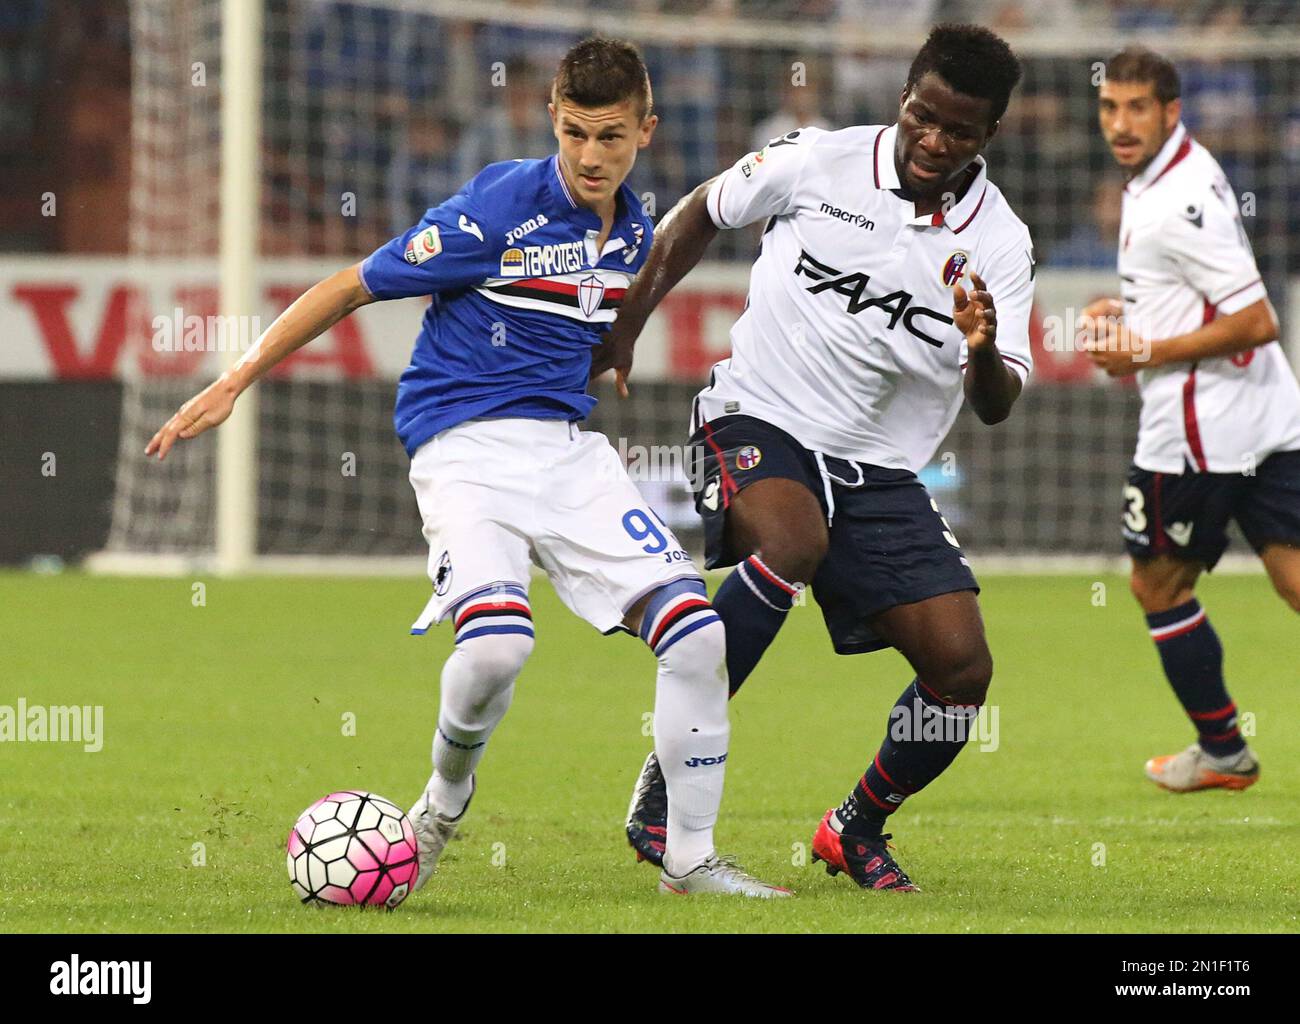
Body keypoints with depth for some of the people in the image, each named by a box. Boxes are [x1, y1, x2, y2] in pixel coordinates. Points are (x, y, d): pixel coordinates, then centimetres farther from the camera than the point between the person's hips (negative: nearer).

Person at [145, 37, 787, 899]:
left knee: (696, 632, -9)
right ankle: (446, 796, 3)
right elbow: (352, 288, -7)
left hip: (568, 444, 6)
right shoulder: (497, 208, -12)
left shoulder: (634, 233, 7)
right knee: (498, 641, -29)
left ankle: (691, 860, 5)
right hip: (466, 445, -6)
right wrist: (233, 385, -7)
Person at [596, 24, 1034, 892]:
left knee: (963, 667, -10)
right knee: (793, 542, -38)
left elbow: (997, 406, -8)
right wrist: (626, 324, 8)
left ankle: (857, 830, 19)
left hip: (881, 471, 3)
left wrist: (985, 356, -31)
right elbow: (704, 213, 12)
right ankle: (665, 782, -28)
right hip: (757, 424, -3)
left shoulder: (999, 242, -3)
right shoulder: (818, 163, -7)